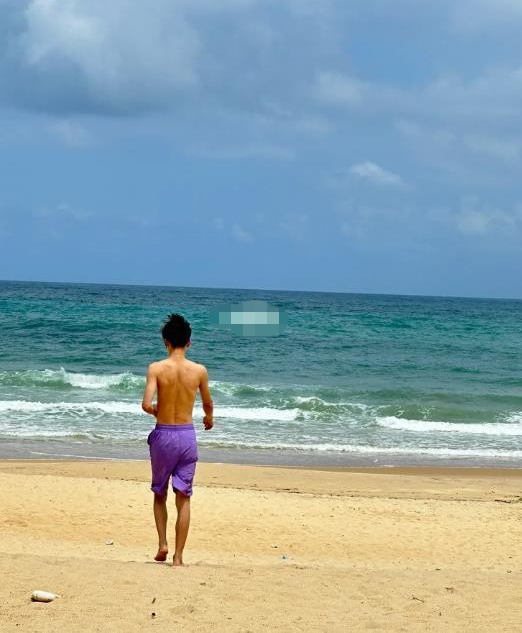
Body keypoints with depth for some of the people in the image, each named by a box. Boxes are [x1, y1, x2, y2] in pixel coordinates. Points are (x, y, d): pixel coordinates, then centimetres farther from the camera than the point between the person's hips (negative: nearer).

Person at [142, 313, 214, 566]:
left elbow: (146, 405, -18)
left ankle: (162, 543, 8)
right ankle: (178, 556, 4)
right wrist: (209, 418, 34)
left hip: (163, 435, -1)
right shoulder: (199, 370, -4)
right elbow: (208, 405, 11)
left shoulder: (156, 368, -10)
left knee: (159, 494, 19)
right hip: (187, 435, 1)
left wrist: (155, 411, 5)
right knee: (183, 498, 6)